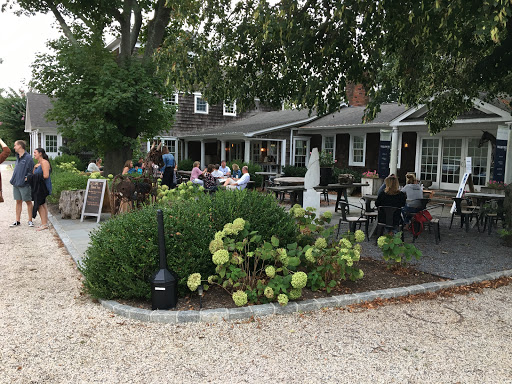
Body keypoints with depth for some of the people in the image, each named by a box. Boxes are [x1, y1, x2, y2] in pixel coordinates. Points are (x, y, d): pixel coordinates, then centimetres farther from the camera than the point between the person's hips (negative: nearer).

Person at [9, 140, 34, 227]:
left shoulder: (28, 158, -11)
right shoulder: (17, 157, 11)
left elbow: (32, 171, -8)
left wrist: (27, 177, -19)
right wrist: (13, 179, 12)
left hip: (24, 184, -7)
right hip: (16, 184, 7)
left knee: (28, 202, 3)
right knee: (18, 202, 11)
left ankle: (30, 221, 11)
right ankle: (17, 221, 17)